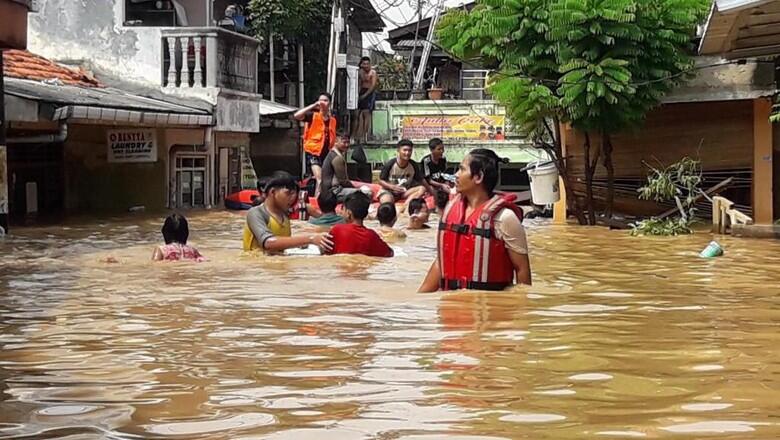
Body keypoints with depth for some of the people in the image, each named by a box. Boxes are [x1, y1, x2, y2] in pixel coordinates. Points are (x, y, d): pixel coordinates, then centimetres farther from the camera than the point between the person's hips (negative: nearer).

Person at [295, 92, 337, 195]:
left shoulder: (332, 120, 11)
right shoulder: (313, 116, -3)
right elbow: (296, 116, -19)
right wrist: (313, 106, -19)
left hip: (327, 153, 6)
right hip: (313, 152, -6)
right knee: (319, 179, -22)